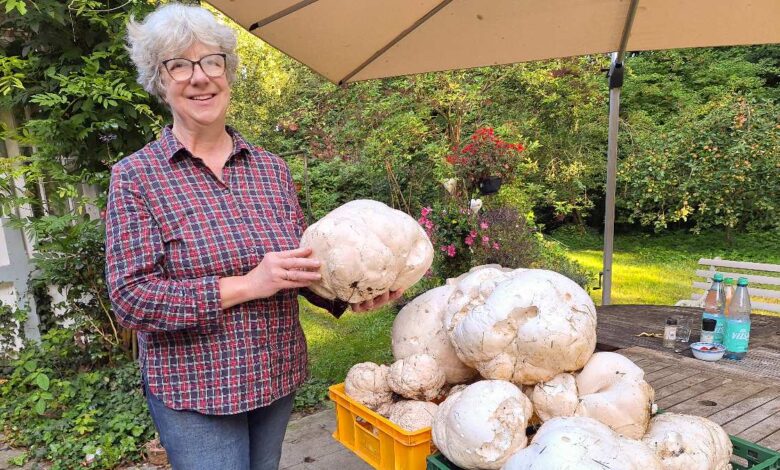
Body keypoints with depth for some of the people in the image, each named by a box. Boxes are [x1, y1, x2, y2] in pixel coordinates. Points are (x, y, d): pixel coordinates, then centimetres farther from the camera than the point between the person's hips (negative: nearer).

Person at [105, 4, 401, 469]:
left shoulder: (272, 169, 2)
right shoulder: (136, 176, -9)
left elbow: (302, 262, 7)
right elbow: (131, 297, -15)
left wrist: (348, 295, -12)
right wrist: (246, 286, -25)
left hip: (277, 378, 4)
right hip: (194, 391, -4)